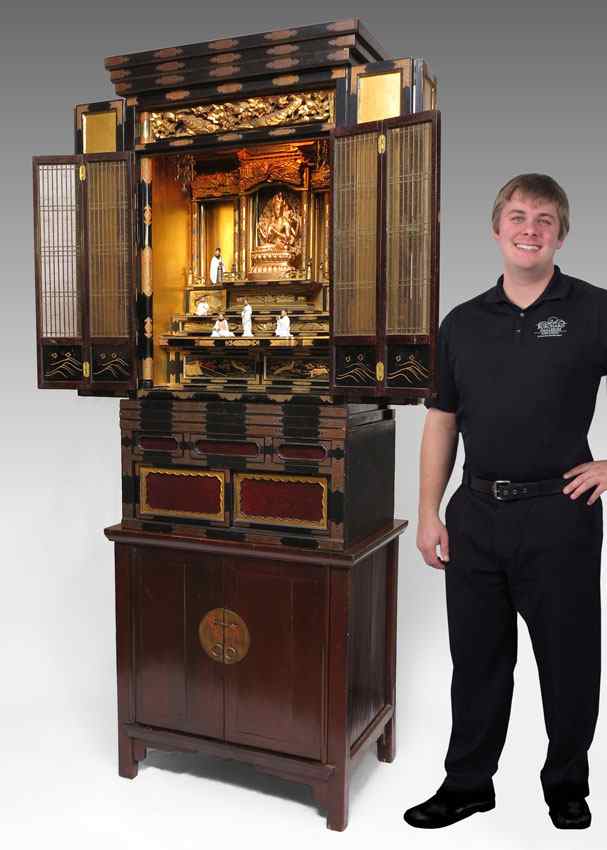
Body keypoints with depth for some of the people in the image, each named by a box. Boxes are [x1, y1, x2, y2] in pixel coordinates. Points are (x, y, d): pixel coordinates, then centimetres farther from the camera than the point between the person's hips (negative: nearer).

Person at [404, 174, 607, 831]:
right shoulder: (462, 322, 9)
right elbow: (441, 422, 10)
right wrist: (429, 513, 5)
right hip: (477, 511, 3)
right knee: (476, 656, 14)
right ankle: (467, 784, 31)